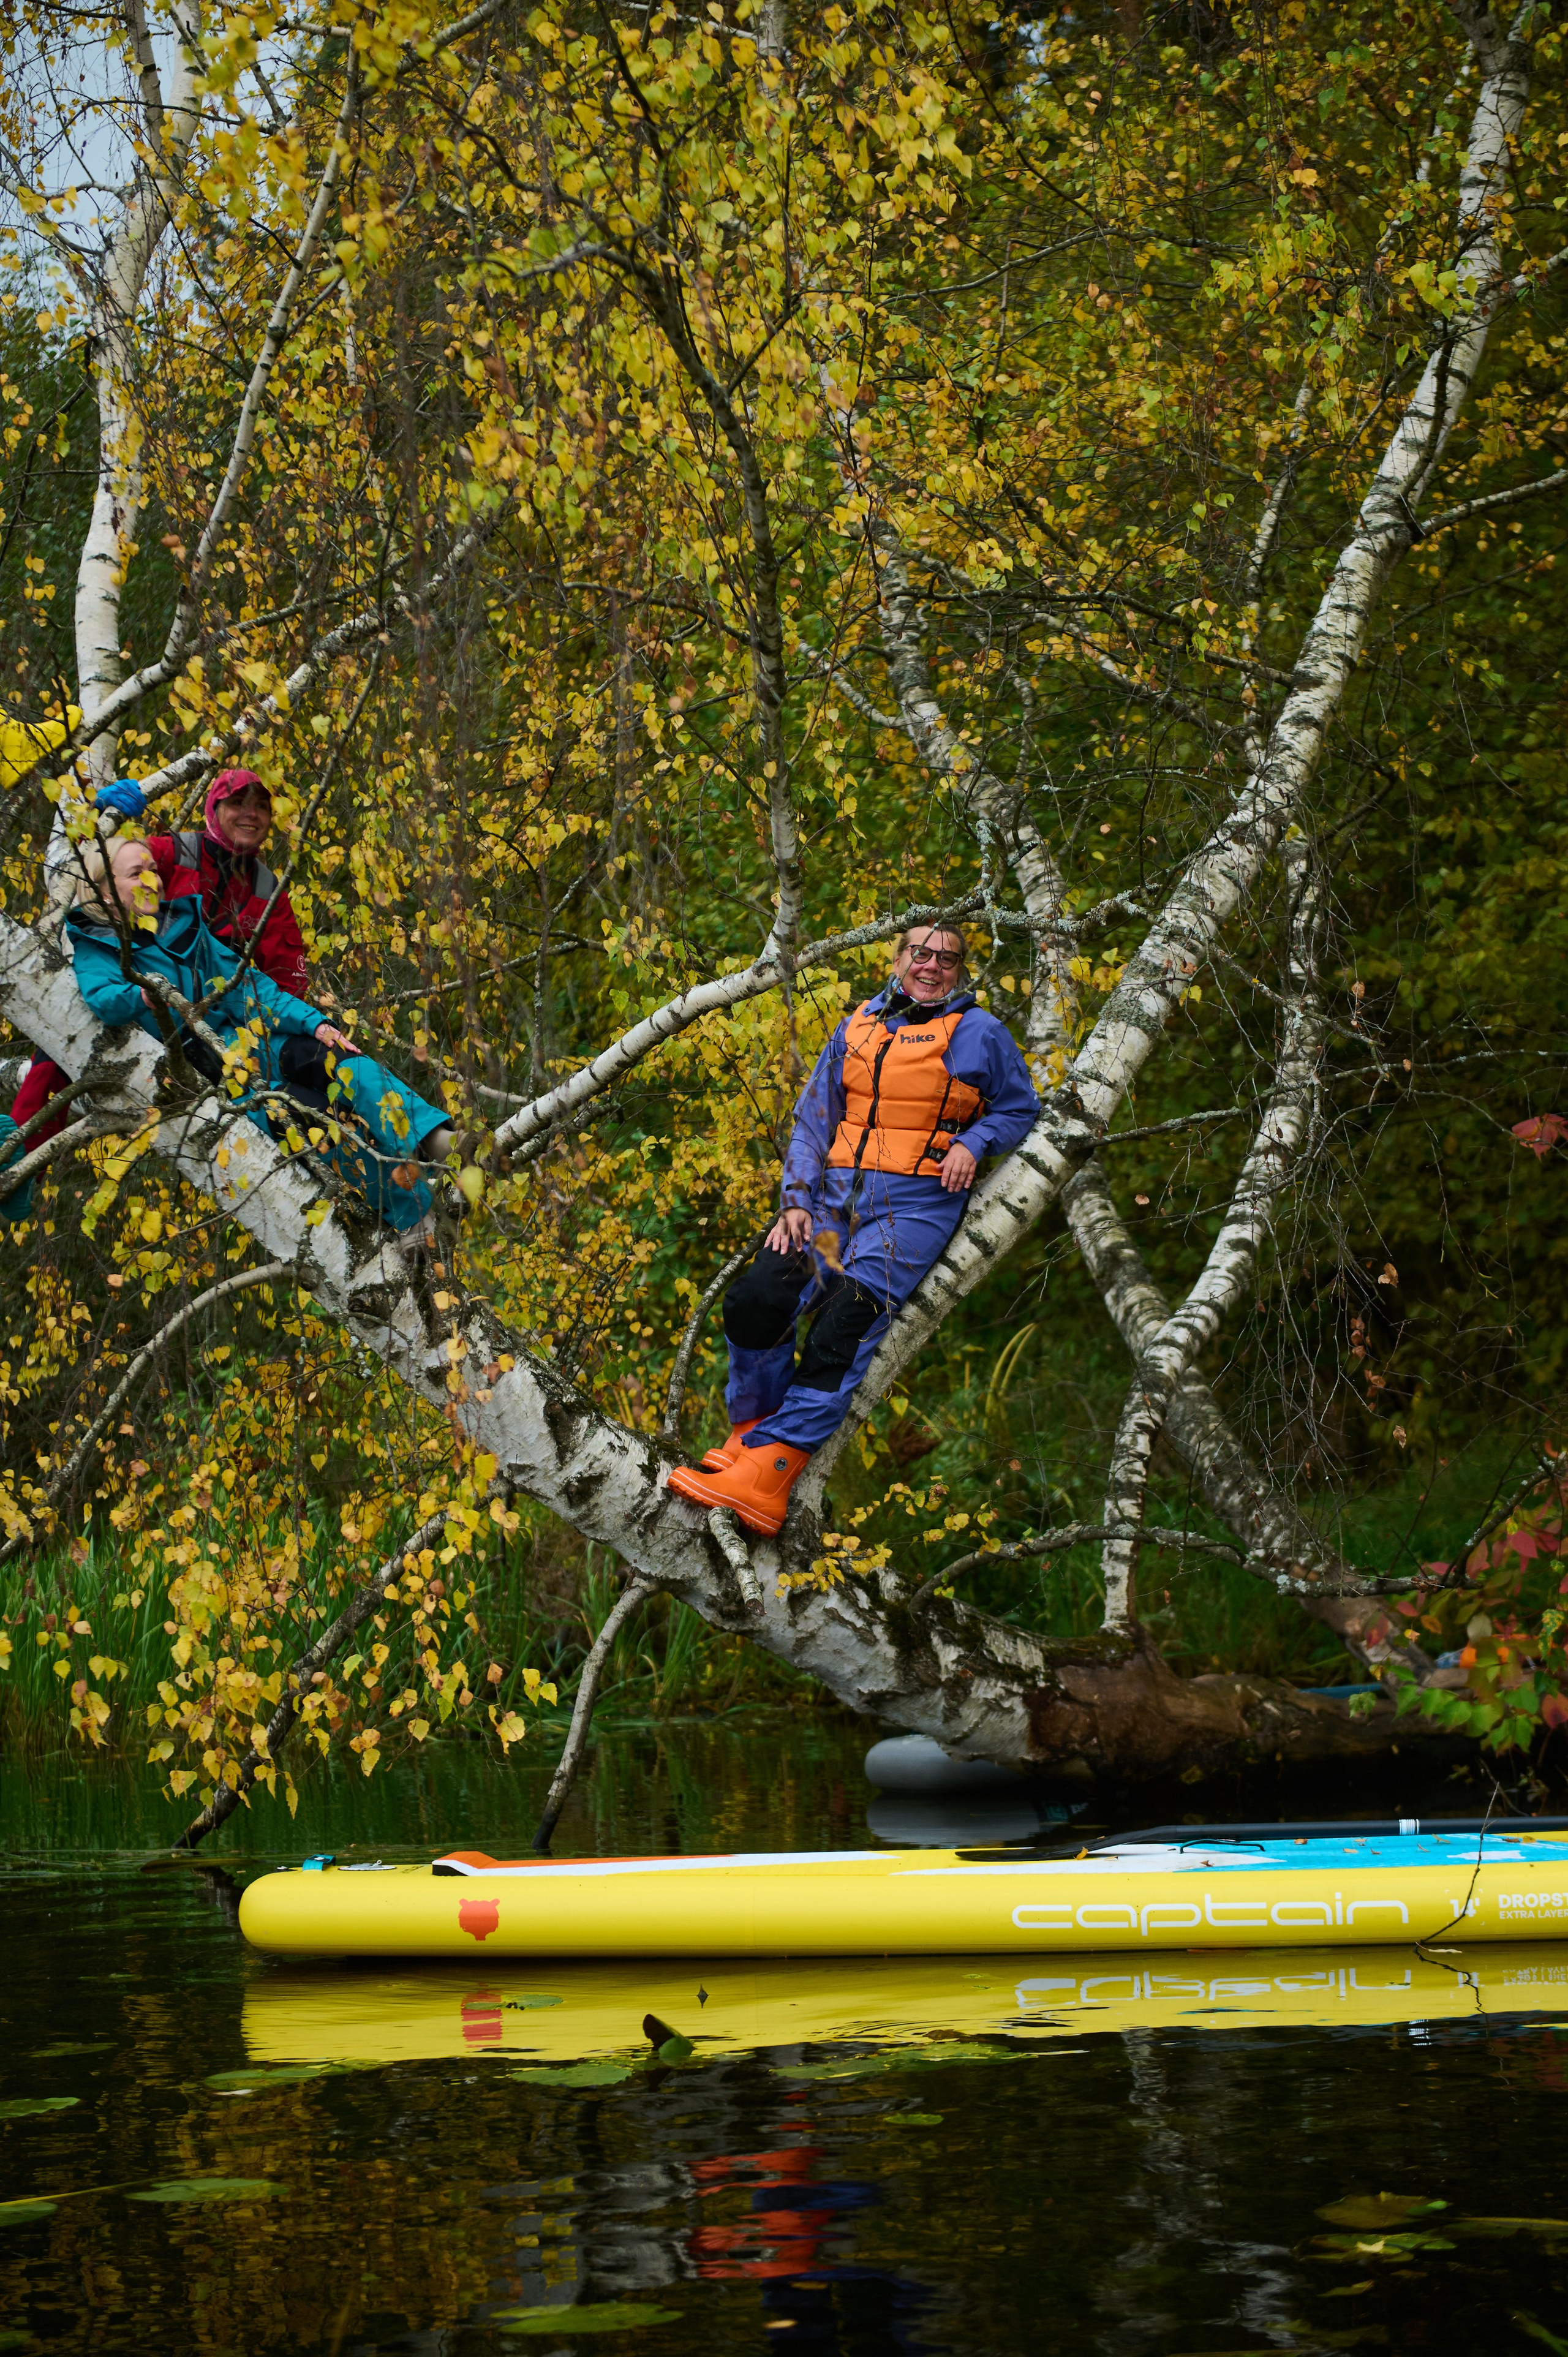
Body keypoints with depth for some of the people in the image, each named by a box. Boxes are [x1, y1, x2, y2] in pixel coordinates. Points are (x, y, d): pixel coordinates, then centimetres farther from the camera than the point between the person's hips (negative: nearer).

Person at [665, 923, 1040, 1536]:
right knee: (754, 1299, -21)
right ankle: (750, 1432, -3)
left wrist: (972, 1142, -5)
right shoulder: (856, 1030, 18)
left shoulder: (979, 1034, 9)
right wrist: (795, 1202, 3)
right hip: (837, 1191, 4)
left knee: (848, 1320, -27)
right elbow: (814, 1119, 17)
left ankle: (769, 1471, -34)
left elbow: (1018, 1108, 17)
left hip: (915, 1203, -4)